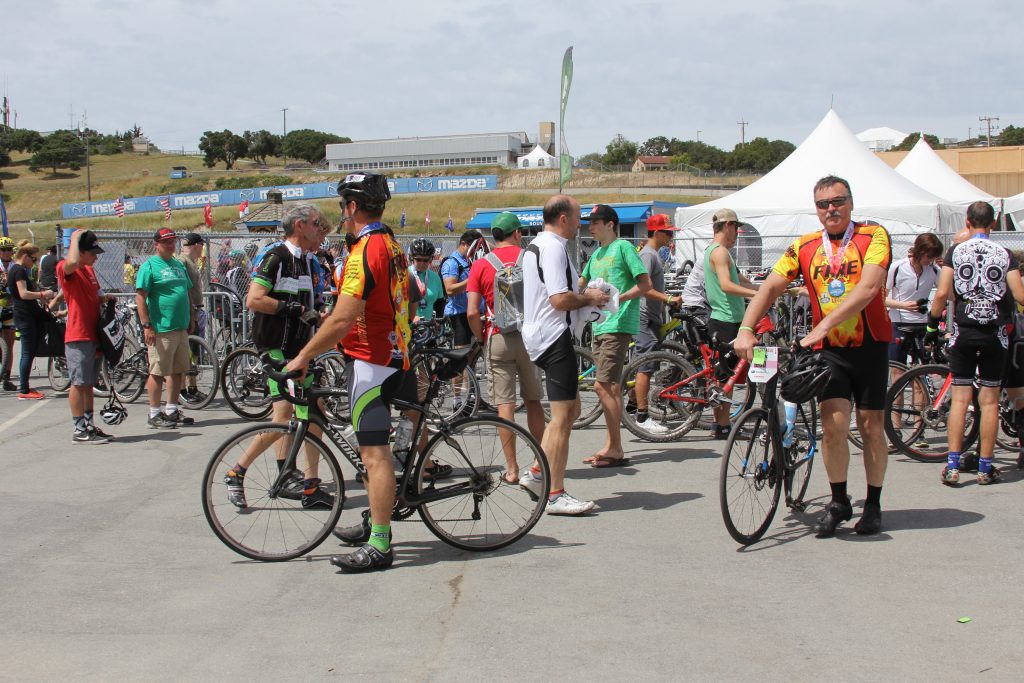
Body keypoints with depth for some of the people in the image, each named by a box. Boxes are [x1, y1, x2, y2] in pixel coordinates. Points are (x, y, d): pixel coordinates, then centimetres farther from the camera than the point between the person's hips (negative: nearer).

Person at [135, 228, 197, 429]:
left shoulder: (179, 265, 17)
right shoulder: (149, 266, -7)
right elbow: (140, 297, -12)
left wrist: (191, 318, 18)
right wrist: (146, 325, -17)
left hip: (181, 328, 8)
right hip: (161, 329, -7)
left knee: (177, 371, 11)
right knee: (158, 372, -2)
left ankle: (172, 410, 21)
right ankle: (154, 414, 5)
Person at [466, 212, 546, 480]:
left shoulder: (481, 266, -2)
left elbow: (472, 312, -8)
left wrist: (482, 337, 7)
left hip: (498, 338, -1)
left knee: (504, 404, 1)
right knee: (533, 400, 13)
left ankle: (512, 469, 1)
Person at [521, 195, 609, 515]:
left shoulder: (535, 246, 18)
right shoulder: (554, 248, -16)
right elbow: (560, 299, -23)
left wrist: (584, 295, 17)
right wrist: (590, 299, -6)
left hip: (539, 336, 11)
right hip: (555, 336, -11)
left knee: (570, 410, 18)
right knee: (563, 415, -6)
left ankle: (537, 473, 17)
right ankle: (555, 494, -2)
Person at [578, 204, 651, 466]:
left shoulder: (623, 247, -7)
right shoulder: (596, 254, 18)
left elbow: (645, 284, -13)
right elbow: (580, 285, 29)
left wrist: (618, 299, -23)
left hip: (618, 325, -9)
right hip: (600, 326, 9)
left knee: (603, 386, -13)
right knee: (611, 388, 11)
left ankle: (616, 450, -9)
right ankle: (611, 446, 16)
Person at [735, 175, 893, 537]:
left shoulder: (873, 236, -8)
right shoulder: (805, 246, 2)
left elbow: (868, 288, -22)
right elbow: (770, 287, -5)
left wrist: (824, 325, -30)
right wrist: (745, 329, -21)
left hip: (869, 345, -1)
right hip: (829, 348, 2)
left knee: (870, 425, 5)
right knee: (833, 423, -11)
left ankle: (873, 504, 21)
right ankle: (838, 501, 8)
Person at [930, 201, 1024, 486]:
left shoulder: (955, 252, -2)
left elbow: (941, 294, -11)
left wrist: (932, 323, 4)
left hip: (963, 332, 0)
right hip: (995, 334, 0)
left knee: (960, 399, 3)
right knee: (990, 401, 6)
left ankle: (952, 466, -3)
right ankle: (985, 467, 10)